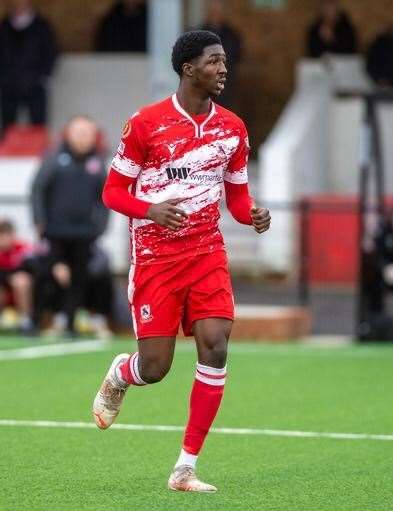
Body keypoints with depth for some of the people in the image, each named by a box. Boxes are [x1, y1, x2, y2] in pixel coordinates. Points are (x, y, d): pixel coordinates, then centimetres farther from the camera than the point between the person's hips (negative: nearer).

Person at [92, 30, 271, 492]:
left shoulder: (232, 128, 6)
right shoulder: (145, 124, -7)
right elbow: (113, 191, -3)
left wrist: (252, 216, -8)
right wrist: (151, 210, -23)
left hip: (207, 252, 3)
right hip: (154, 256, -3)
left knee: (215, 349, -13)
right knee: (154, 367, -6)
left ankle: (185, 468, -4)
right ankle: (118, 376, 35)